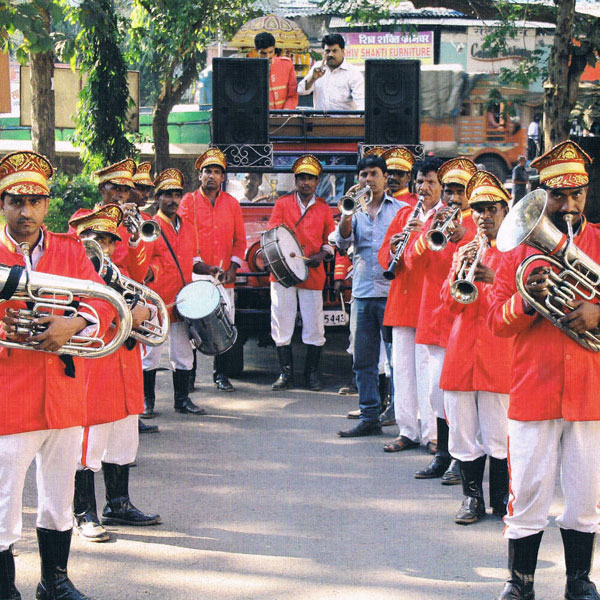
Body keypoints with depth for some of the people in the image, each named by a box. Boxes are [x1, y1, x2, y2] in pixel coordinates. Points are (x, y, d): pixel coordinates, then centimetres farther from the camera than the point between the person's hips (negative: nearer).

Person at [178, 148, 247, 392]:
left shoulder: (232, 204, 11)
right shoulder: (189, 201, 3)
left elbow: (240, 239, 11)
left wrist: (233, 267, -2)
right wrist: (199, 265, -11)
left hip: (225, 278, 2)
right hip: (195, 276, -2)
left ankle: (221, 375, 13)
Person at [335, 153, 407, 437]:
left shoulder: (401, 209, 7)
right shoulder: (355, 212, 13)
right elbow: (343, 241, -2)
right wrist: (347, 214, -19)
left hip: (392, 292, -3)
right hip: (363, 293, 3)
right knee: (363, 360, 5)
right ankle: (369, 417, 12)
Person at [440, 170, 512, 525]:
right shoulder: (464, 251, 16)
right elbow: (451, 303, 7)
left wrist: (493, 279, -23)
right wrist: (460, 271, -10)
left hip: (498, 353, -3)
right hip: (462, 351, 4)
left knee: (499, 434, -3)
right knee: (464, 433, 4)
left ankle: (501, 498, 10)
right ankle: (473, 497, 14)